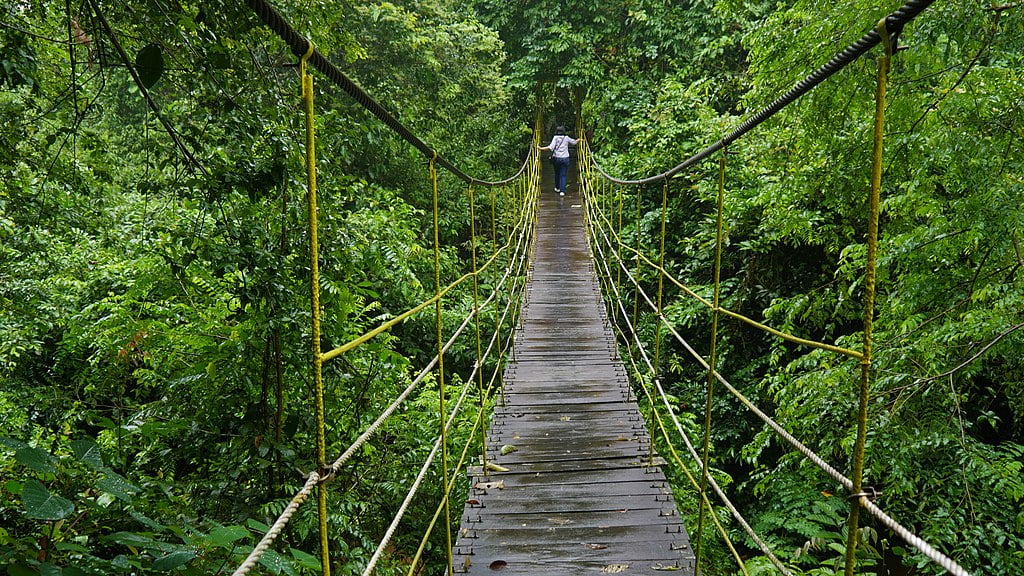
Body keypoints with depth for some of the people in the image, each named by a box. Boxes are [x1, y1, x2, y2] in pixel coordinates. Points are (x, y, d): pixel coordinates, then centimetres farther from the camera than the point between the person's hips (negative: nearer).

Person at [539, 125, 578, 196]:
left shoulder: (555, 138, -5)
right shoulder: (566, 138, -1)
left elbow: (551, 147, -16)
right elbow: (574, 142, 16)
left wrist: (541, 148, -11)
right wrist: (579, 140, 37)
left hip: (556, 158, 0)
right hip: (565, 158, 0)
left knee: (557, 174, 19)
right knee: (563, 175, 3)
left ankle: (557, 188, 33)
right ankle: (562, 191, -5)